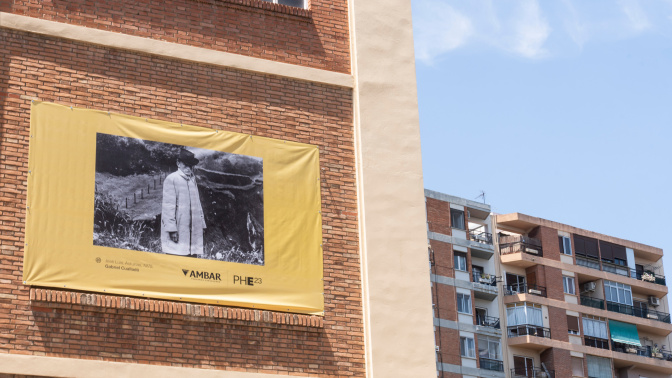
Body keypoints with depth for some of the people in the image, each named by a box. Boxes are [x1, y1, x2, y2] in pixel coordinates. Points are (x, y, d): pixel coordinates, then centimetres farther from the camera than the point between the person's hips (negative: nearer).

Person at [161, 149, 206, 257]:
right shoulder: (171, 179, -5)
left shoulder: (192, 180, 17)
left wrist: (202, 224, 15)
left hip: (194, 228, 7)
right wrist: (172, 229, -15)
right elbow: (168, 205, -10)